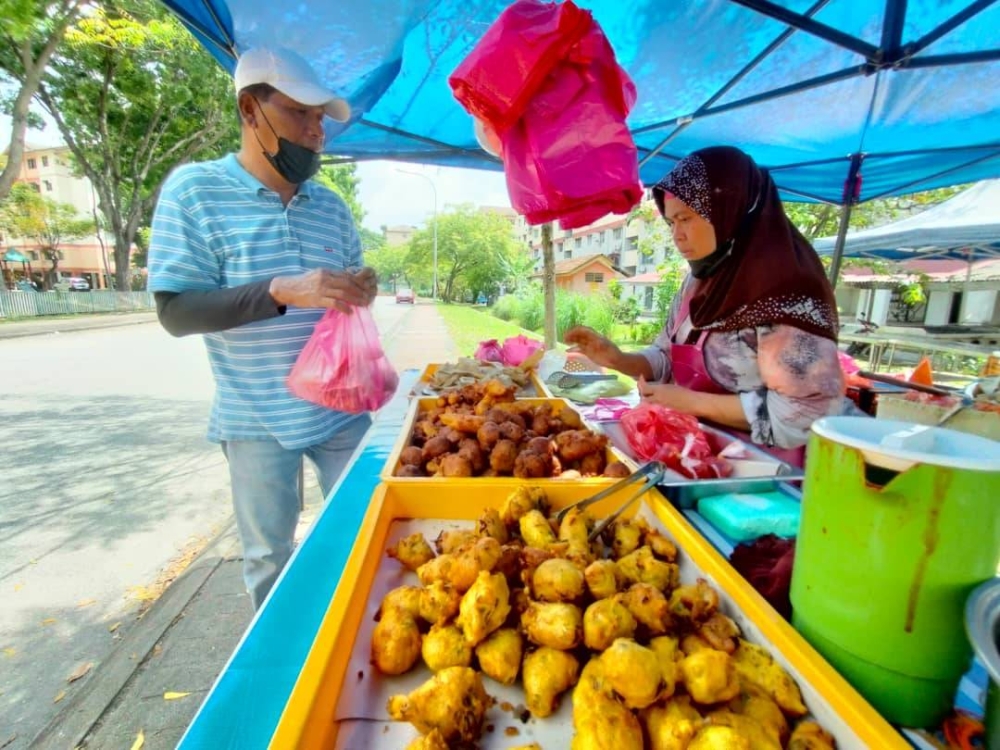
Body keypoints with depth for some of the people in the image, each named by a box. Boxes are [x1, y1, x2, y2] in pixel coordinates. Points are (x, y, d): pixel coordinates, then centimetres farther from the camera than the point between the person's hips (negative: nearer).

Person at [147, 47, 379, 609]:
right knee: (269, 556, 14)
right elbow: (176, 312, -12)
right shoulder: (193, 190, -6)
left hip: (341, 410, 4)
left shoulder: (332, 206, 7)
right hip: (256, 419, -3)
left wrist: (363, 292, -10)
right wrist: (282, 292, -27)